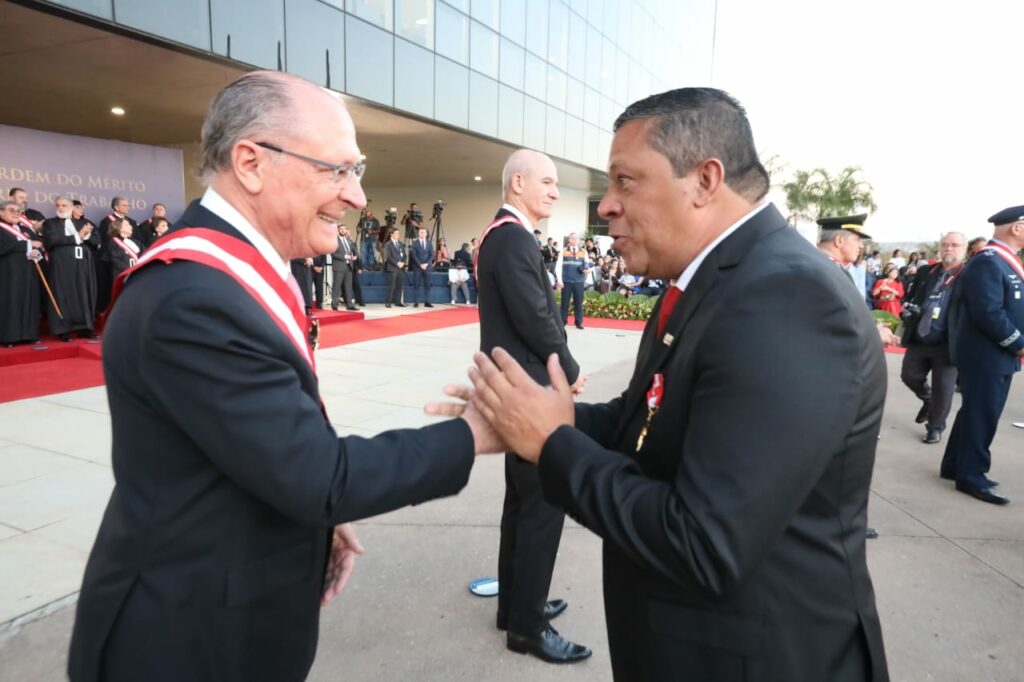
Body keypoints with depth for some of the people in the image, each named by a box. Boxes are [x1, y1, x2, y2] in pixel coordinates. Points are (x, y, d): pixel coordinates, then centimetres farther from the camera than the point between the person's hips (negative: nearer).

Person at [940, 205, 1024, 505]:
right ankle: (971, 477, 8)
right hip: (986, 356, -10)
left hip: (996, 355, 10)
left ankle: (955, 466, 26)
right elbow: (988, 313, -25)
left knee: (976, 414, 16)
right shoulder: (988, 262, -18)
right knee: (981, 417, -2)